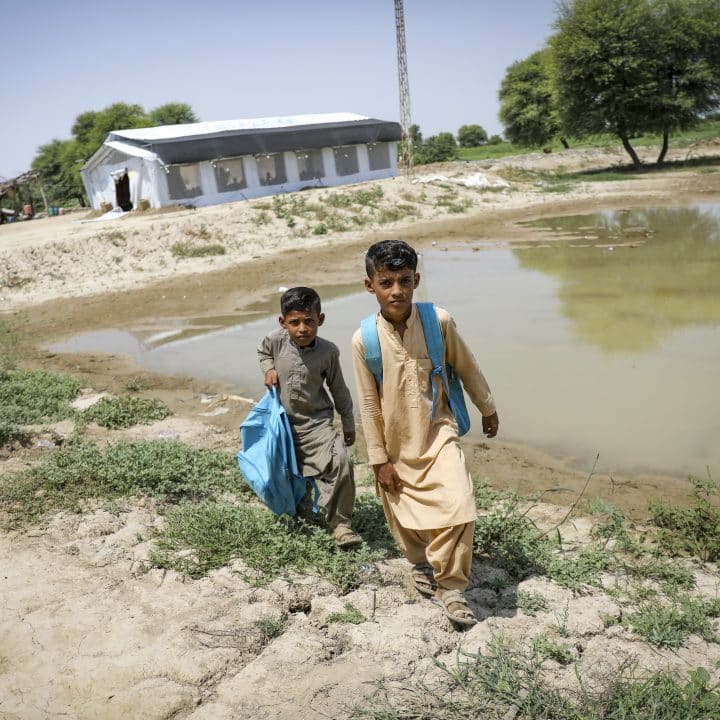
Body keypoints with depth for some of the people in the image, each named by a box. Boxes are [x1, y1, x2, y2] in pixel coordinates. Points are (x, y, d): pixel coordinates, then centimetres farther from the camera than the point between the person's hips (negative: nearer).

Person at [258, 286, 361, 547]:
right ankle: (300, 508, 48)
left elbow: (338, 389, -1)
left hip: (316, 420, -2)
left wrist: (348, 423, 6)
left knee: (340, 463, -21)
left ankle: (340, 522, -6)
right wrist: (269, 369, -7)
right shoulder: (276, 340, -13)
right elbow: (262, 351, 14)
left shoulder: (328, 351, -15)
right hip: (284, 421, 2)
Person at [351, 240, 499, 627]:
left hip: (438, 434, 0)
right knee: (404, 516, 16)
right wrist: (380, 460, -4)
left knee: (460, 505, -17)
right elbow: (368, 404, -7)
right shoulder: (364, 340, -14)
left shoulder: (438, 321, -13)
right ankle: (421, 563, 48)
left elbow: (466, 367, 4)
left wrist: (488, 409, 15)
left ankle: (451, 587, 4)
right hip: (396, 445, 1)